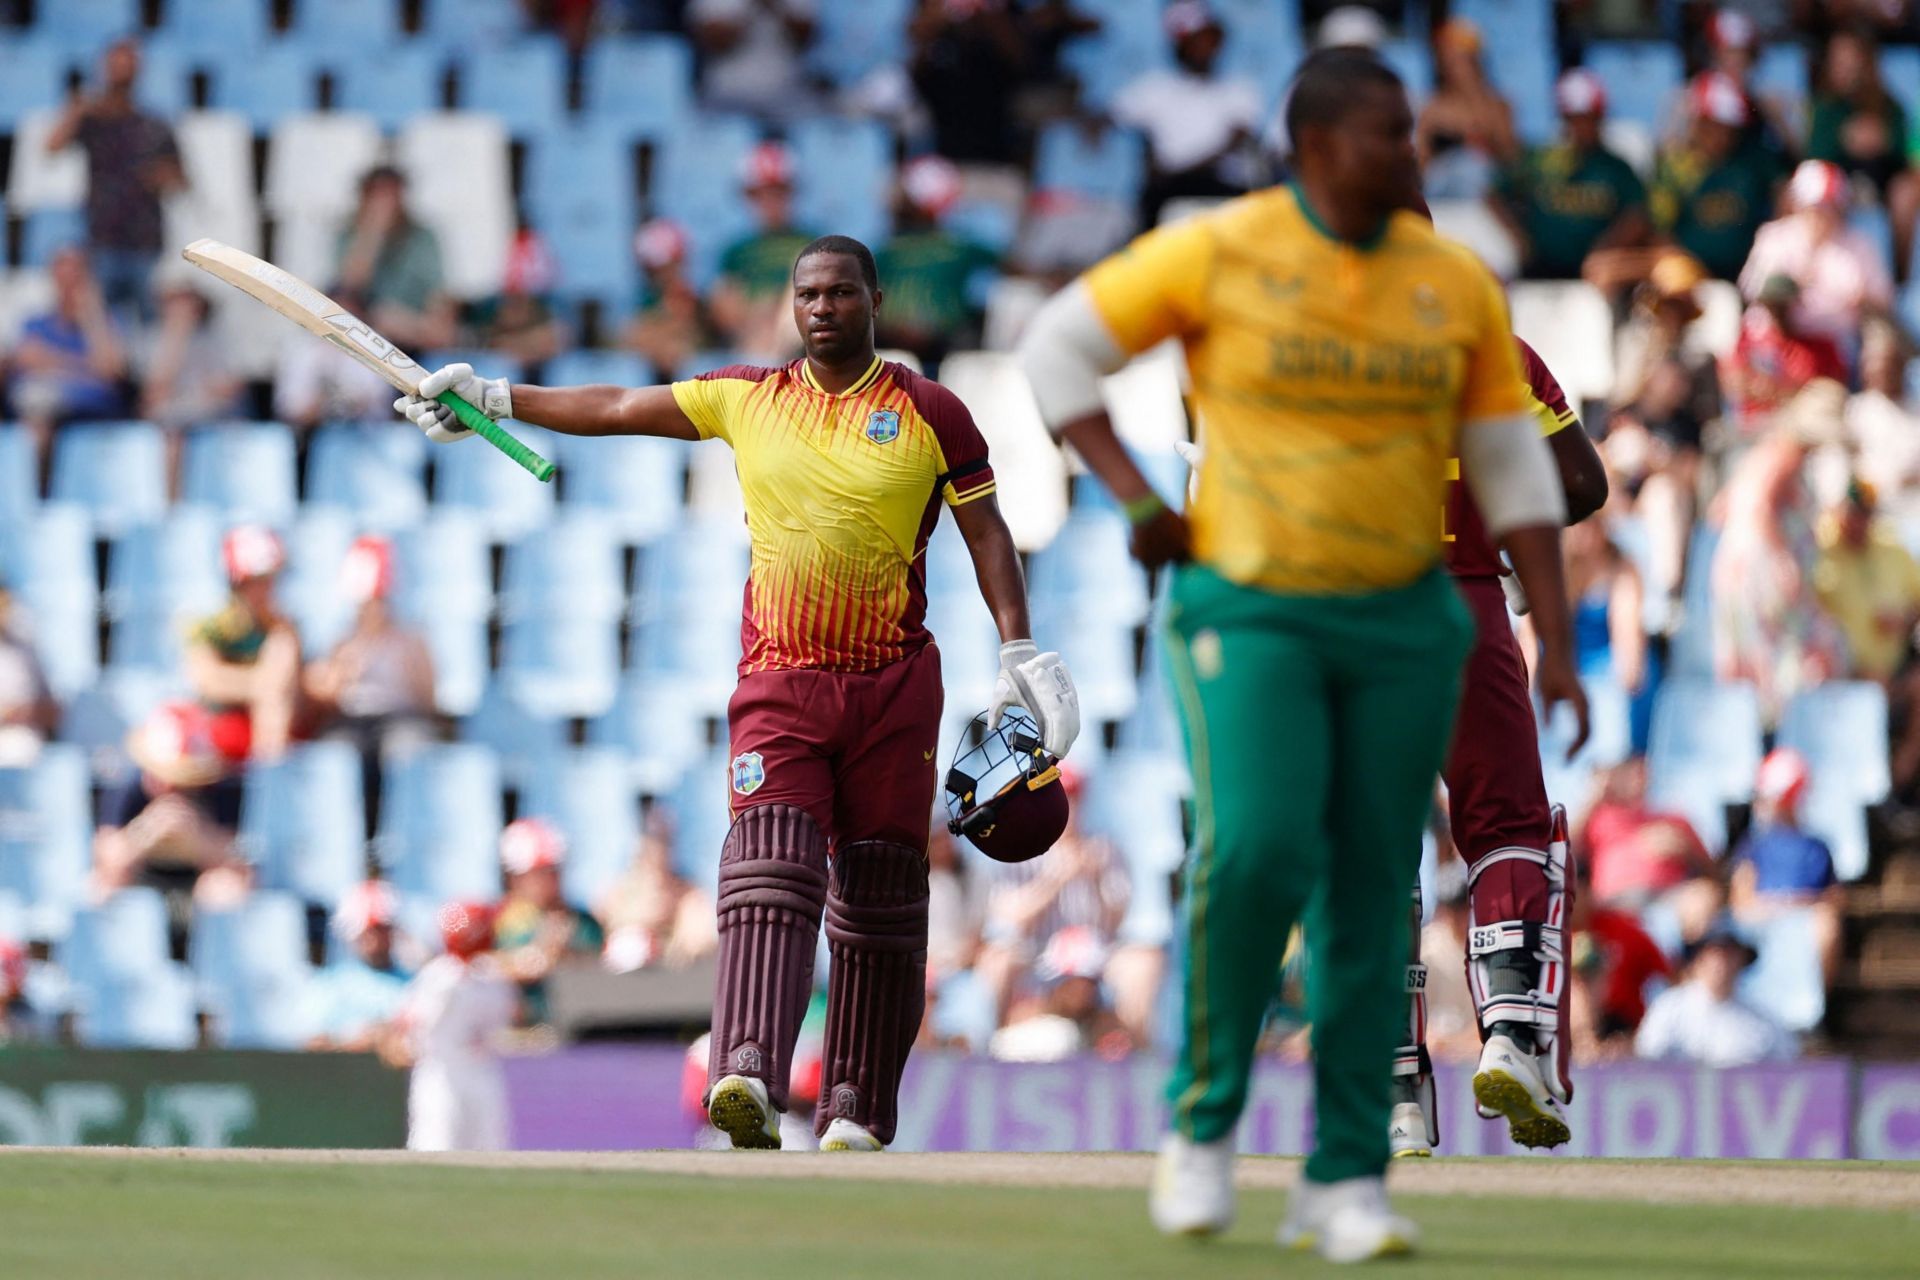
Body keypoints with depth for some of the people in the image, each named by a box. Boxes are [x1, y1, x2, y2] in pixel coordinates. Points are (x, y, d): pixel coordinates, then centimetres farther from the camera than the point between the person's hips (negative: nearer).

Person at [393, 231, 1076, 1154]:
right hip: (778, 685, 0)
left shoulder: (930, 412, 3)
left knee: (879, 904, 2)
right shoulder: (747, 399, 9)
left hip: (893, 689, 0)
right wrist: (491, 400, 10)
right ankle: (751, 1076, -35)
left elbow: (985, 531, 5)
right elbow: (616, 409, 13)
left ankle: (858, 1110, 10)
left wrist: (1019, 653, -4)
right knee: (770, 868, -19)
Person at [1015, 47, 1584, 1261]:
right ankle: (1205, 1115, -1)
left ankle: (1345, 1183, 10)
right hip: (1247, 613, -3)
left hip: (1402, 623, 3)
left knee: (1370, 893, 2)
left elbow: (1514, 473, 5)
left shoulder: (1457, 284, 0)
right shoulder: (1216, 252, -9)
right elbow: (1059, 347, 1)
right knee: (1257, 851, -22)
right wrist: (1137, 501, -8)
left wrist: (1558, 648, 0)